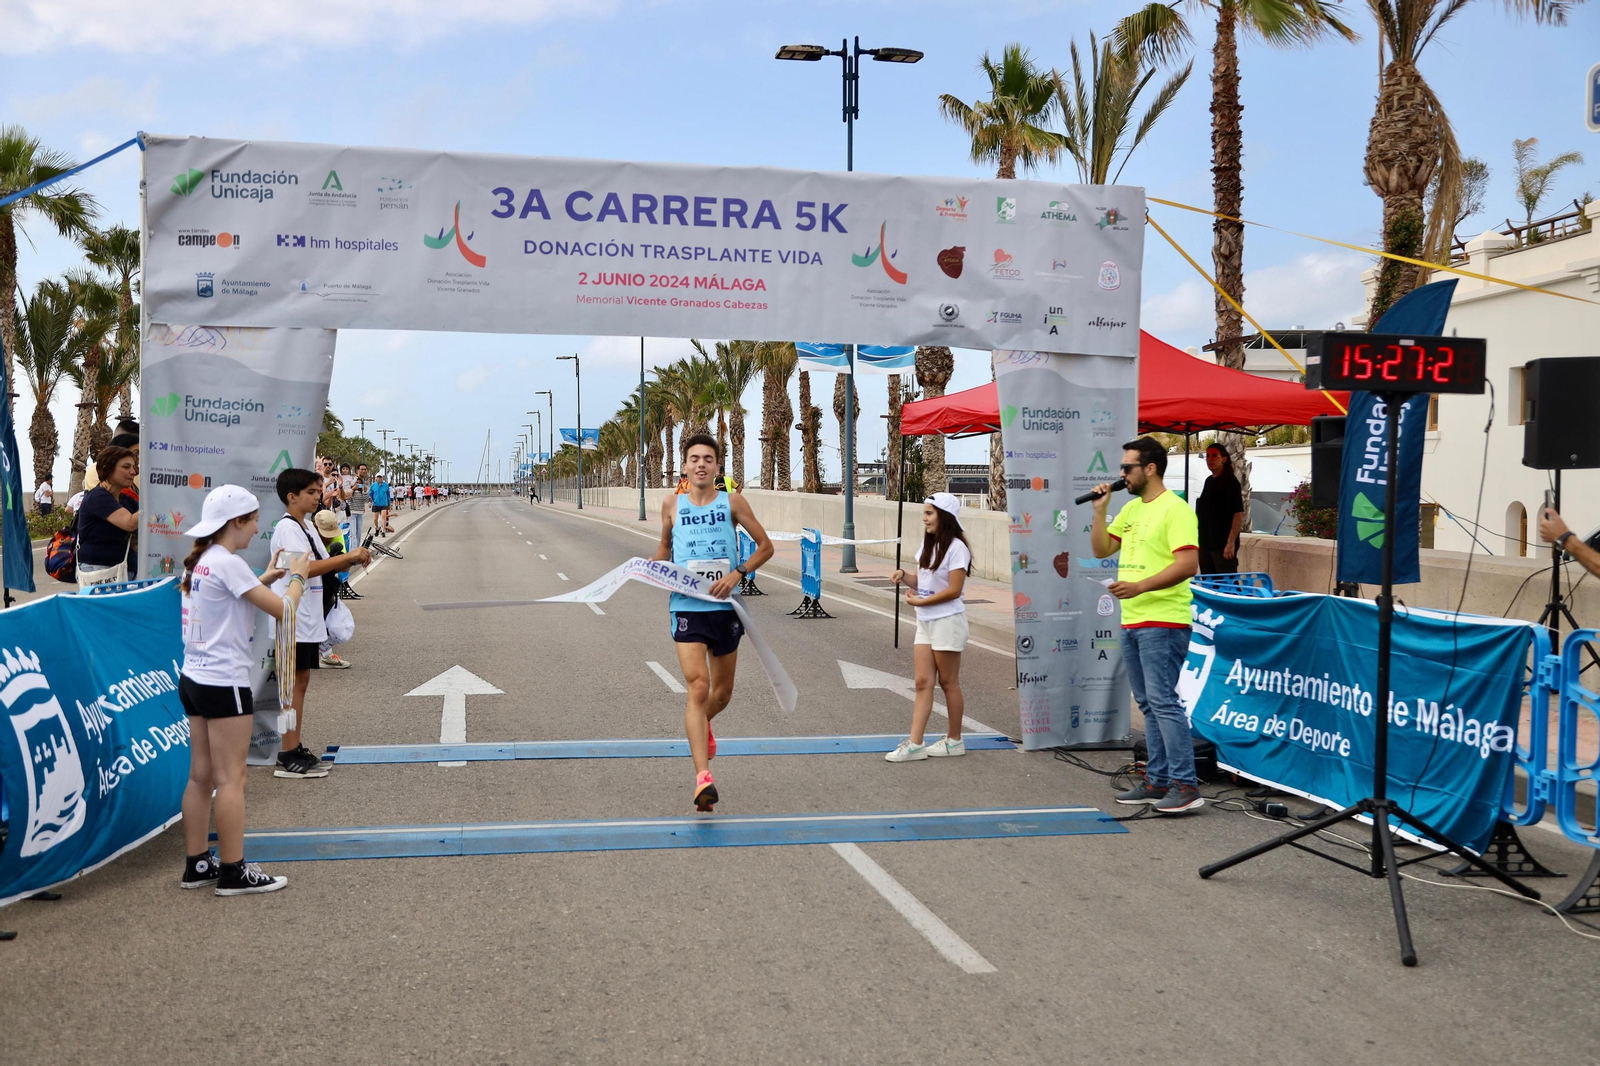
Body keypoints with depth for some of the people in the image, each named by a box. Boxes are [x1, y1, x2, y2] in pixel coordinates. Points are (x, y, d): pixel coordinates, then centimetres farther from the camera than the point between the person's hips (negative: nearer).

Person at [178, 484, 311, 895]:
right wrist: (297, 575, 0)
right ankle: (233, 872, 2)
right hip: (224, 684, -9)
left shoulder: (200, 562, 11)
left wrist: (267, 578, 18)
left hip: (194, 678, 9)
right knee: (230, 779, -3)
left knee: (201, 776, 13)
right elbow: (283, 609, -17)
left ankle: (197, 864, 19)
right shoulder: (228, 563, -16)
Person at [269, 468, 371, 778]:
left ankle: (296, 749, 18)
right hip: (294, 620, -9)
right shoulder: (287, 529, -15)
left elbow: (324, 565, 17)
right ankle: (288, 758, -1)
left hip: (309, 618, 9)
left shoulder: (307, 527, 15)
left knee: (301, 681, 12)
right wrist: (348, 556, -24)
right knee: (295, 682, -6)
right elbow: (307, 568, -26)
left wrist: (352, 561, 0)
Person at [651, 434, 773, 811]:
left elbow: (765, 546, 5)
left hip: (725, 607, 2)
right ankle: (703, 777, -20)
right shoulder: (672, 505, 5)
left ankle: (703, 725, 51)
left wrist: (738, 574, -10)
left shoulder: (733, 503, 2)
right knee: (698, 688, -16)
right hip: (686, 607, -1)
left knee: (722, 692, 15)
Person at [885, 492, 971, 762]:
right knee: (923, 682, 2)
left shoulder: (956, 548, -13)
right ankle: (914, 744, 0)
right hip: (925, 623, 8)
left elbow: (954, 590, -18)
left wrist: (919, 601, -15)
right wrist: (904, 576, -2)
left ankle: (954, 740, 17)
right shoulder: (928, 545, 12)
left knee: (948, 682, 3)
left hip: (947, 622, -8)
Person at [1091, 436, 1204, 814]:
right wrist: (1100, 510, 7)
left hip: (1163, 623, -9)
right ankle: (1158, 780, 20)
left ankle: (1186, 786, -7)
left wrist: (1140, 586, -27)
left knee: (1162, 701, -11)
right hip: (1132, 621, 9)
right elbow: (1101, 549, 20)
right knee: (1148, 704, 13)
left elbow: (1188, 564, -21)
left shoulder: (1175, 509, -12)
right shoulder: (1131, 509, 16)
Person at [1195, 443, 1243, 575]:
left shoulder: (1230, 482, -9)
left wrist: (1231, 542, -21)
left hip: (1222, 545, -8)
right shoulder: (1209, 481, 14)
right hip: (1205, 543, 8)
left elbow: (1239, 514, -15)